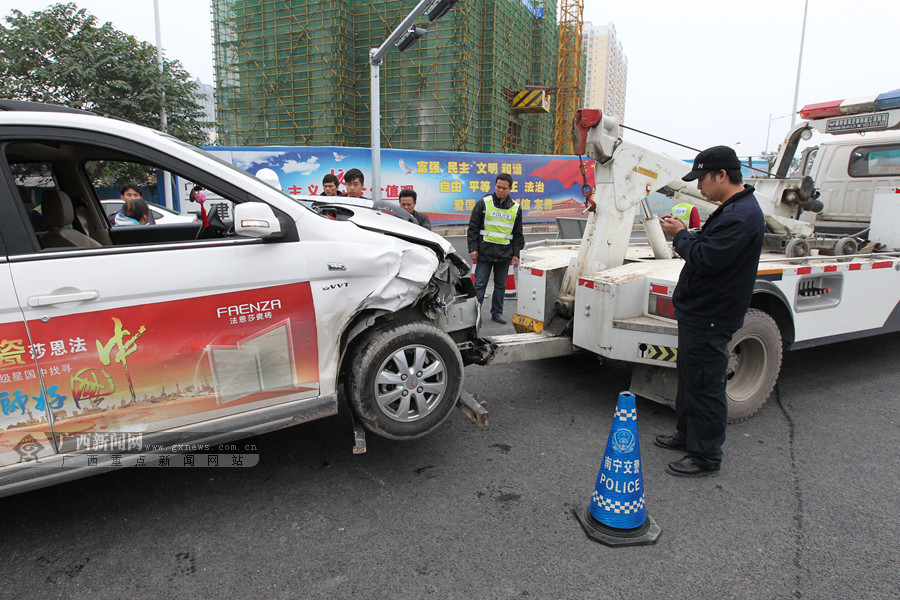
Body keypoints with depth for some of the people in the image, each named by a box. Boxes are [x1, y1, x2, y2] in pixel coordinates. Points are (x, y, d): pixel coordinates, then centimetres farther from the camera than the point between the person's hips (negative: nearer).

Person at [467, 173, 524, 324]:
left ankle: (497, 312, 23)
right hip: (485, 252, -3)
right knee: (479, 284, -3)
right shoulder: (484, 203, 0)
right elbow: (473, 228, 1)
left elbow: (517, 234, 14)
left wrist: (516, 254, 8)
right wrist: (473, 248, -7)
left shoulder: (515, 208, 8)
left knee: (500, 285, 11)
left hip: (504, 255, 3)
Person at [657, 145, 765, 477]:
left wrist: (680, 235, -11)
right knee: (690, 376, 22)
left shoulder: (742, 216, -22)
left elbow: (705, 259, -26)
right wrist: (686, 233, 4)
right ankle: (686, 434, 38)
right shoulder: (733, 208, 13)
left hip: (710, 319, -11)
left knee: (705, 385, 0)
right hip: (698, 311, 11)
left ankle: (706, 456, 14)